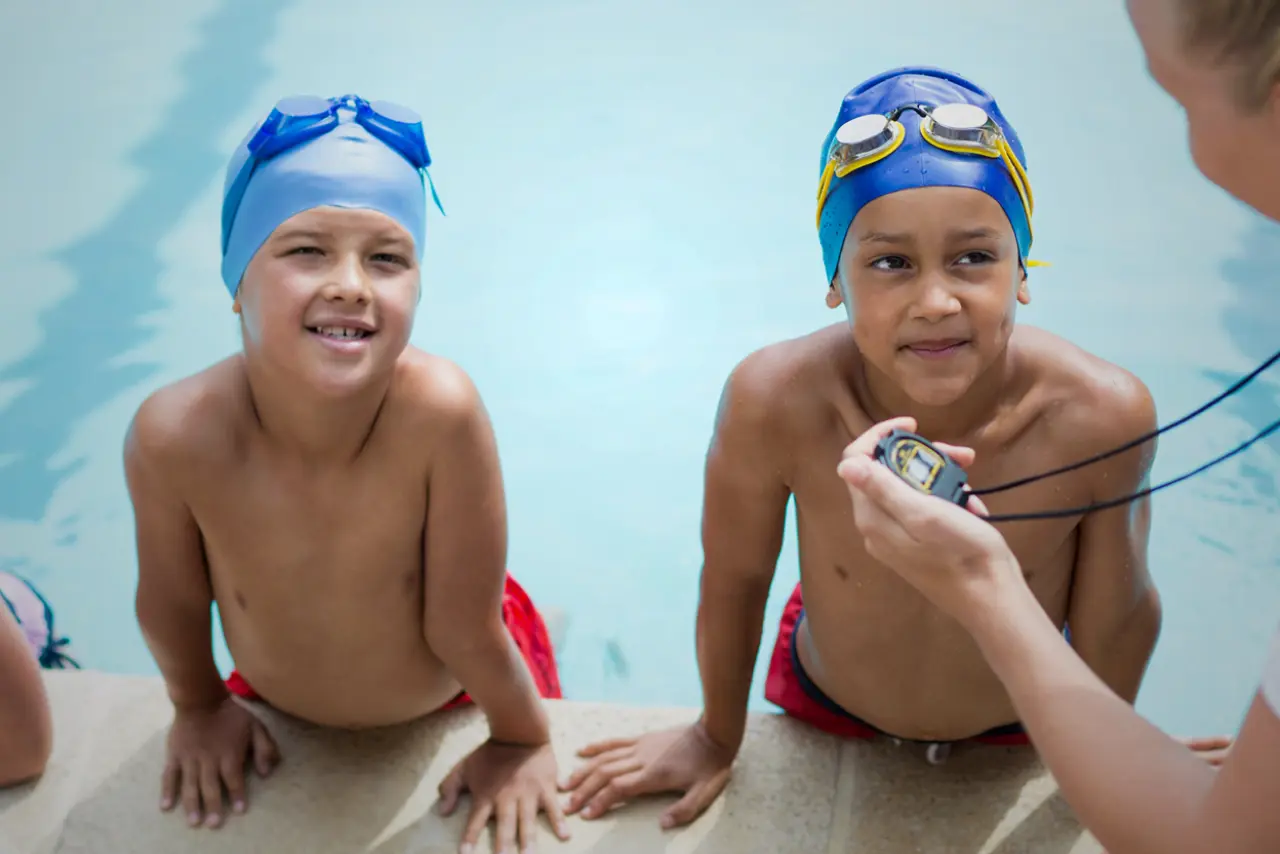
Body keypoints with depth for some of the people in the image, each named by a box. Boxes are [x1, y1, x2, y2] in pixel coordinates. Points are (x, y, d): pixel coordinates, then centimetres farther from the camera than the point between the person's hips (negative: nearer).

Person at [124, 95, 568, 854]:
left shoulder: (439, 412, -41)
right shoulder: (174, 434, -35)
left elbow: (463, 630, -26)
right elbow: (174, 604, -14)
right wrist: (200, 707, 2)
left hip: (456, 699, -1)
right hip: (281, 707, 2)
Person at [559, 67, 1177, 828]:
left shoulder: (1102, 415, -35)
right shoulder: (775, 402, -36)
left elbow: (1117, 614, -15)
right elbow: (735, 581, -16)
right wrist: (717, 738, 0)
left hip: (1021, 735, 0)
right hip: (827, 715, 0)